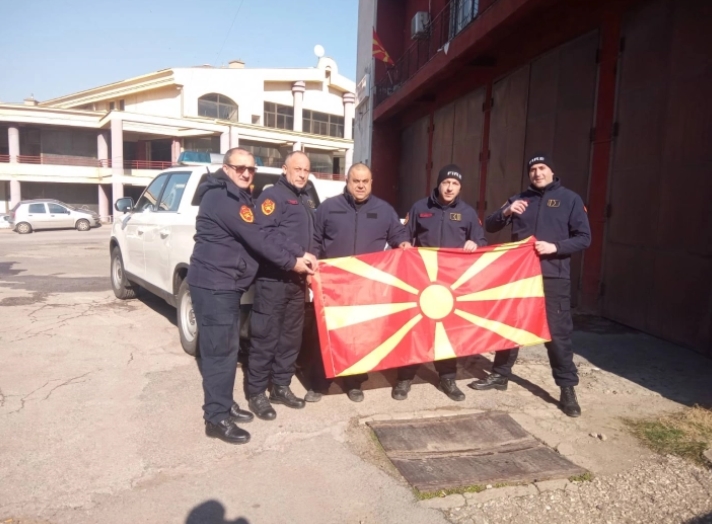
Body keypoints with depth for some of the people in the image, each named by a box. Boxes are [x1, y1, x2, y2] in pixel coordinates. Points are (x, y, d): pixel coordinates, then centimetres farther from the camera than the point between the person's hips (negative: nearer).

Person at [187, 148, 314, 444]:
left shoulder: (238, 197, 18)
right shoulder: (222, 198, -16)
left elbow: (249, 239, 15)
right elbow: (255, 240, -19)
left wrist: (296, 257, 6)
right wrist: (292, 262, -11)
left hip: (227, 283, 10)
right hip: (213, 284, -10)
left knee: (228, 347, 16)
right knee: (220, 349, -5)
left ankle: (224, 405, 28)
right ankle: (216, 418, 5)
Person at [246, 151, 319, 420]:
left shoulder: (306, 201, 22)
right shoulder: (272, 195, -6)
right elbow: (264, 234, -21)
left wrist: (310, 258, 13)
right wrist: (299, 253, -22)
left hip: (297, 279, 8)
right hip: (272, 279, -8)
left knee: (291, 336, 13)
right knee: (265, 337, -1)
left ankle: (281, 386, 26)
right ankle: (257, 392, 11)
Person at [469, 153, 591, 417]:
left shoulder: (570, 199, 2)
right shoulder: (519, 199, 11)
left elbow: (584, 238, -1)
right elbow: (490, 226, 8)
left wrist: (555, 247, -17)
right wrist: (505, 212, -11)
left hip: (554, 276, -3)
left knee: (558, 332, -1)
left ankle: (567, 388, 11)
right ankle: (500, 375, 25)